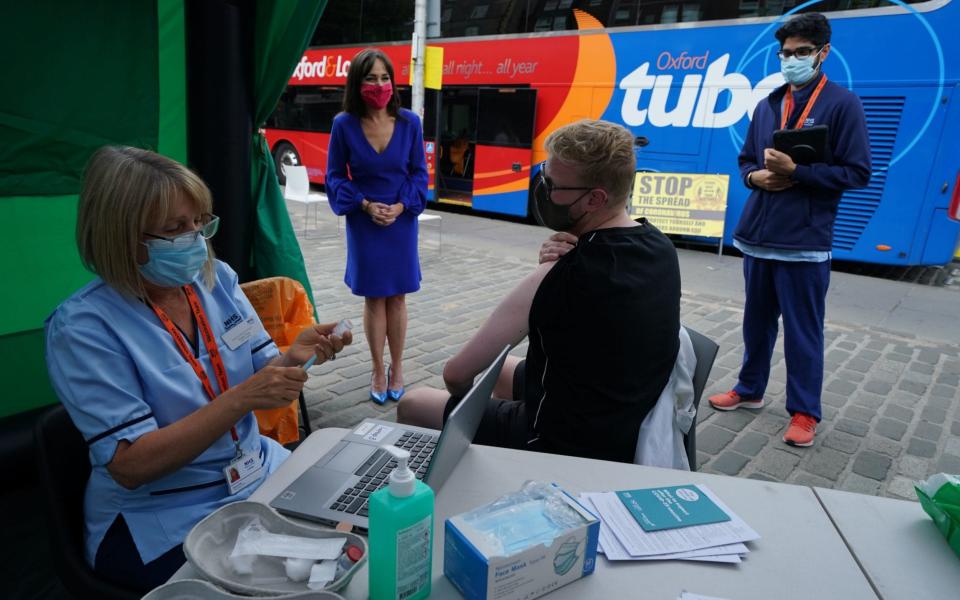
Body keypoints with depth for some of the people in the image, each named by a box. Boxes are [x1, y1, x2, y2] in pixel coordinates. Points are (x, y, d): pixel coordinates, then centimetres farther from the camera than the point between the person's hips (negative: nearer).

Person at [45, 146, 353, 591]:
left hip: (261, 476, 5)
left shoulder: (217, 279, -1)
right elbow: (130, 466, -21)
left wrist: (294, 357, -20)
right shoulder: (83, 326, -16)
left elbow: (261, 379, 3)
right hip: (163, 523, -5)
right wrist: (240, 400, -31)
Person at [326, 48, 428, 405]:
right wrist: (365, 205, -14)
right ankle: (378, 371, 21)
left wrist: (400, 207, -13)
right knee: (373, 298, 7)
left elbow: (419, 173, 1)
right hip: (364, 223, -1)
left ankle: (397, 369, 24)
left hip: (402, 221, 1)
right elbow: (335, 177, -2)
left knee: (397, 297, 9)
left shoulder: (409, 122, -5)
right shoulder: (344, 125, -8)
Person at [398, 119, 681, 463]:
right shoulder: (659, 246, -6)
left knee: (412, 406, 9)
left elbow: (457, 373, -23)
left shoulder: (566, 274, -30)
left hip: (566, 445, -8)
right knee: (502, 369, 31)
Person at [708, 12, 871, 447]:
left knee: (803, 331, 3)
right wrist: (757, 176, -5)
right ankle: (749, 390, 32)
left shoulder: (842, 104, -3)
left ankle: (804, 412, 16)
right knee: (756, 322, 16)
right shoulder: (767, 105, 12)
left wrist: (796, 171, -19)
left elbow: (857, 172, -8)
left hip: (804, 242, -5)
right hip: (757, 236, 5)